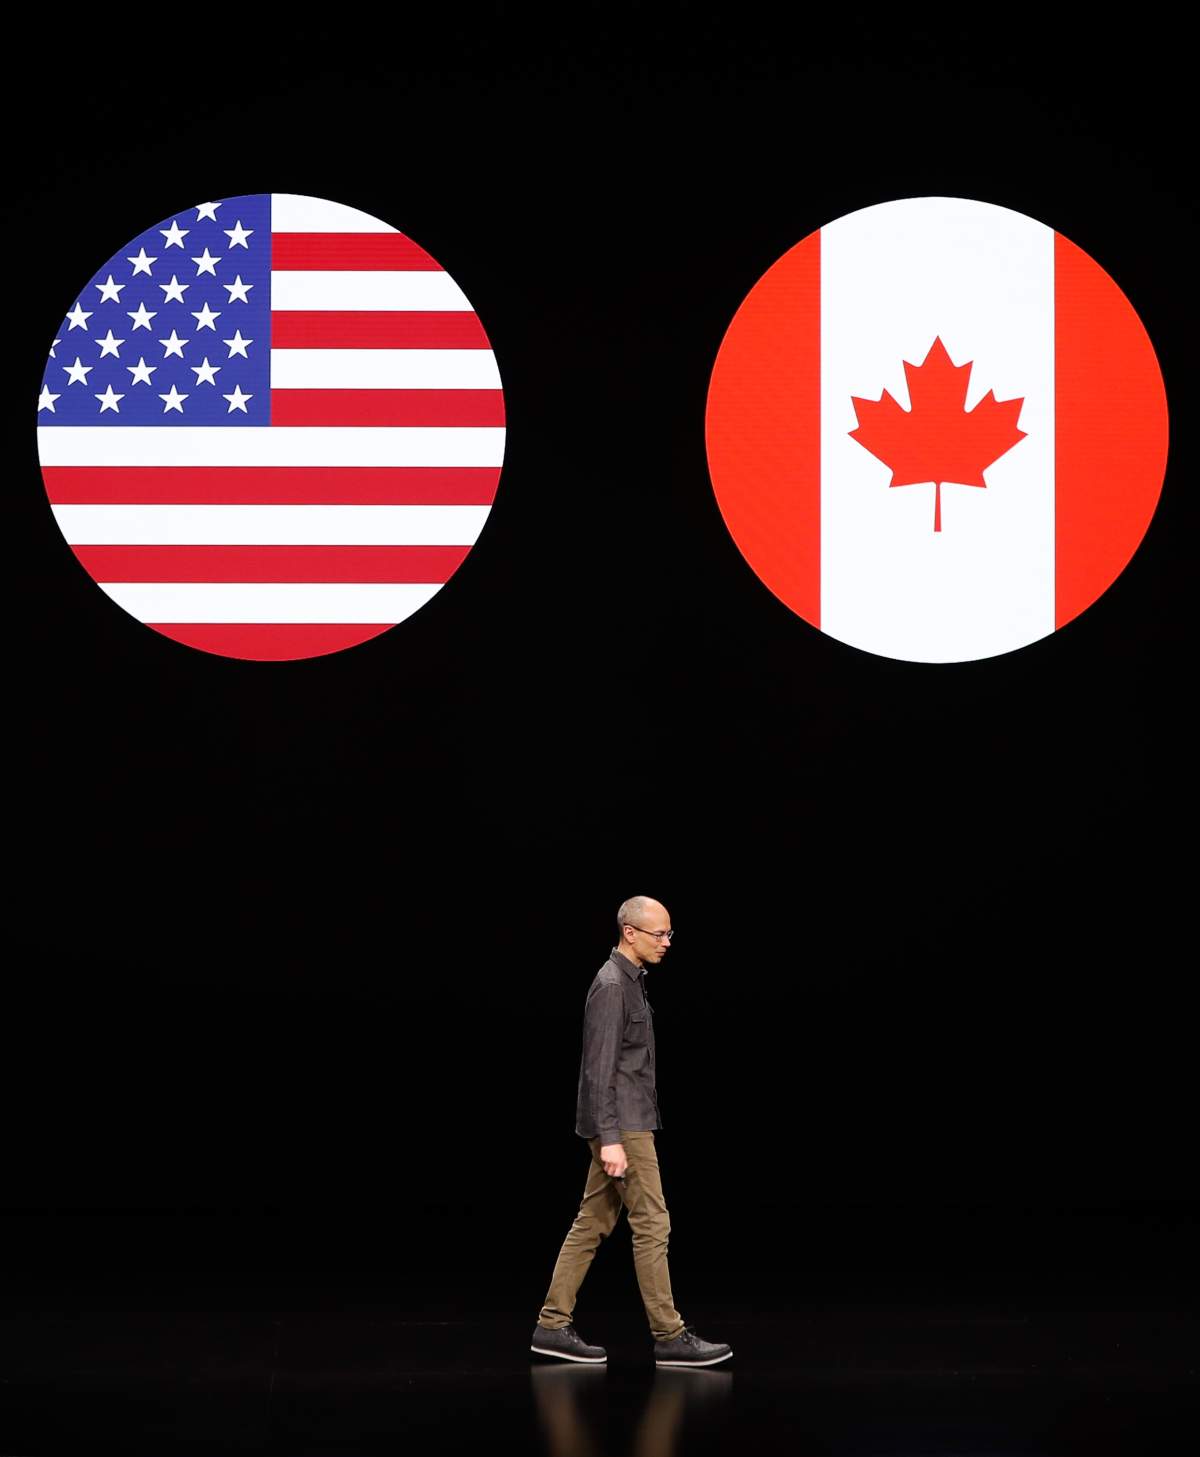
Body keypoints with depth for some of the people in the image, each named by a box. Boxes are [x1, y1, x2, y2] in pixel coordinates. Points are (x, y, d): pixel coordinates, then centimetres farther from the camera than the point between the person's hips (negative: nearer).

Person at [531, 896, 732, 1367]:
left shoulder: (628, 981, 15)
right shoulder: (611, 987, -16)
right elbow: (600, 1069, -20)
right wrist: (610, 1139, -24)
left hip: (627, 1122, 10)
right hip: (622, 1126, -10)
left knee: (593, 1223, 9)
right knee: (652, 1224, -6)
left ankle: (553, 1325, 11)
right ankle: (669, 1337, -2)